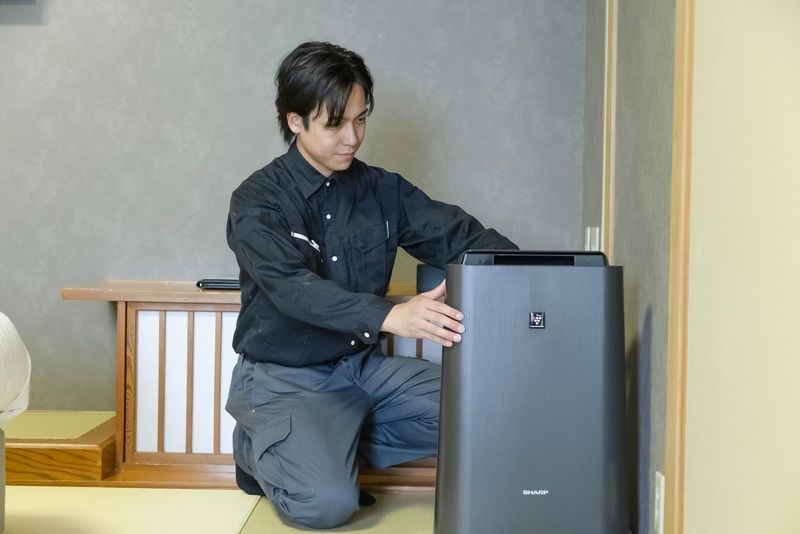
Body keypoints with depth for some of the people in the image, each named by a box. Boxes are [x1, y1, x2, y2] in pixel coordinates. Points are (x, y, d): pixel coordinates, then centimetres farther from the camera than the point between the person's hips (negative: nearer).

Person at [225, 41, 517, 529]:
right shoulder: (258, 201, -13)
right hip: (285, 378, -5)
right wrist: (390, 316, -46)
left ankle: (343, 443, 2)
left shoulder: (383, 190, 3)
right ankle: (263, 450, 6)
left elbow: (464, 236, -3)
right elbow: (294, 289, -29)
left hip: (365, 366, 5)